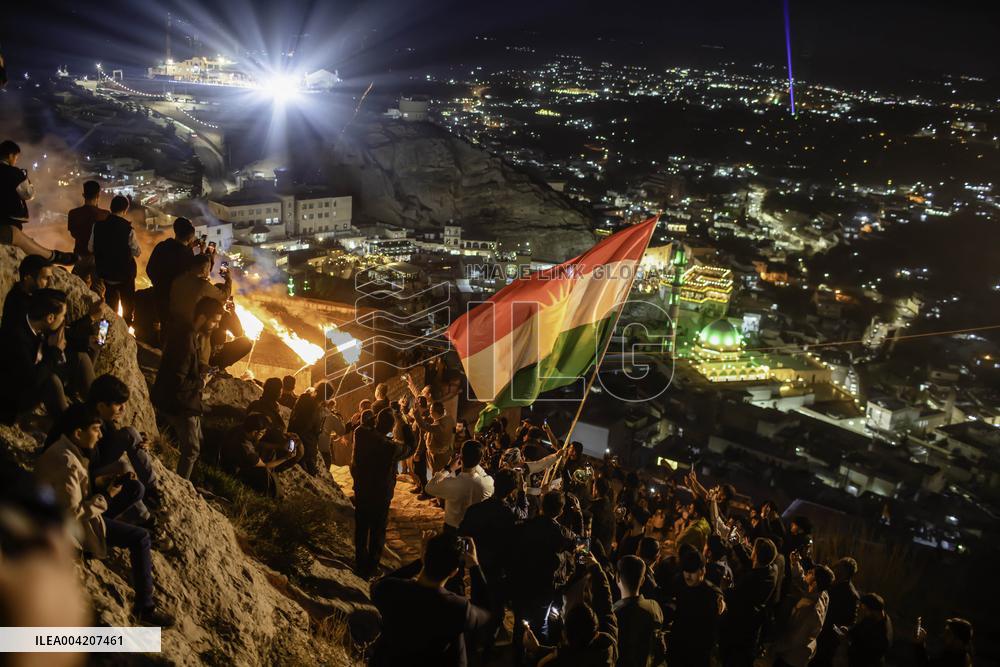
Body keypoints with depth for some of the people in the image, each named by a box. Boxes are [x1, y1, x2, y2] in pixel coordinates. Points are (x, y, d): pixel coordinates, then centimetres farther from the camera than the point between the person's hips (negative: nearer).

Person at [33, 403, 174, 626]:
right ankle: (144, 608, -9)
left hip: (81, 510, 10)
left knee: (135, 488, 6)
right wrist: (105, 499, -17)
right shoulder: (66, 464, -30)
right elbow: (73, 515, -28)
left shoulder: (65, 448, 0)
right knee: (140, 537, -15)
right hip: (76, 525, -10)